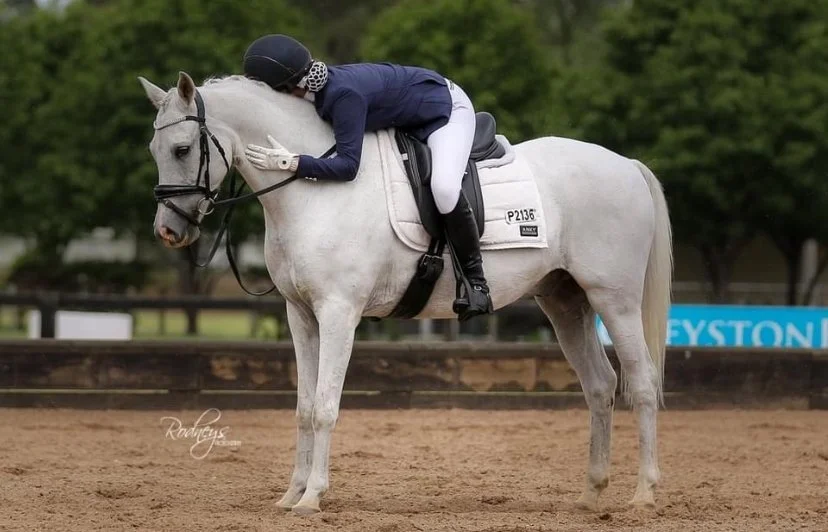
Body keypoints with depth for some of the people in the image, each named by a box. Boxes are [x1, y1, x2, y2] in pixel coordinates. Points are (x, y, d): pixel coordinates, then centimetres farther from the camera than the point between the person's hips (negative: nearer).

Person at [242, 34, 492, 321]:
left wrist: (290, 162, -44)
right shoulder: (316, 85, -12)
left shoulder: (344, 95, -38)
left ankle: (476, 279, -16)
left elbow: (347, 166, -40)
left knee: (444, 188, -32)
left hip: (446, 109, -10)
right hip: (407, 119, 10)